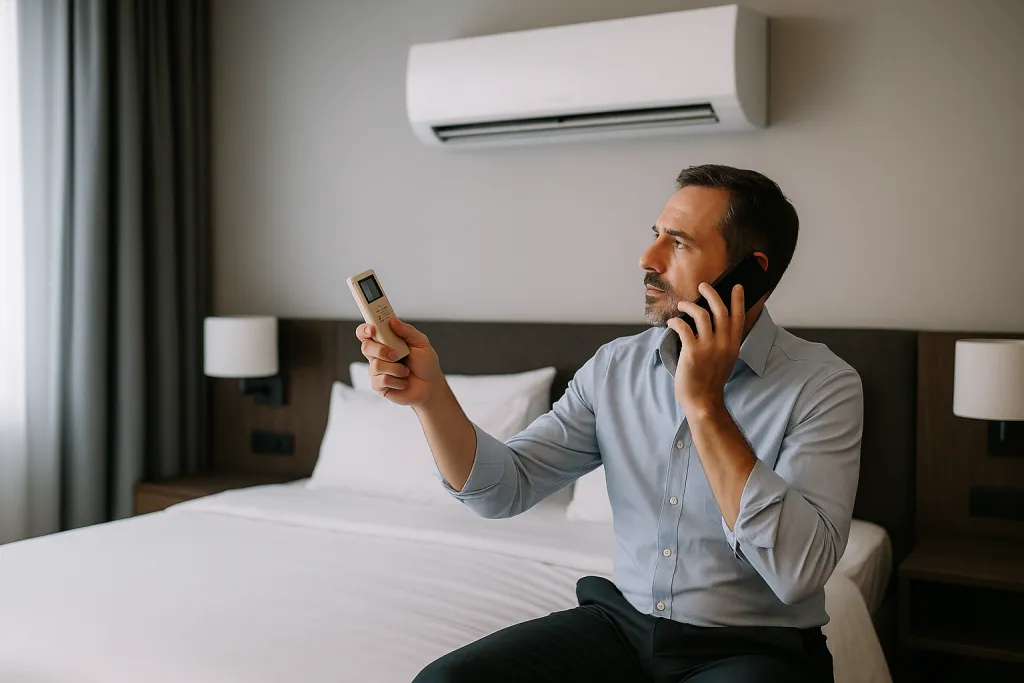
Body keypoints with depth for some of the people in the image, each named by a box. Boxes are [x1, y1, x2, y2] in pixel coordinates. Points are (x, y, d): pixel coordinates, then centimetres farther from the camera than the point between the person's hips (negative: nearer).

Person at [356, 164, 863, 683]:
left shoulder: (824, 386, -13)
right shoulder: (615, 367, 1)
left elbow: (800, 572, -25)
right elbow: (504, 489, -1)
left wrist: (704, 406, -25)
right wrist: (431, 394, -17)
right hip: (622, 622, 4)